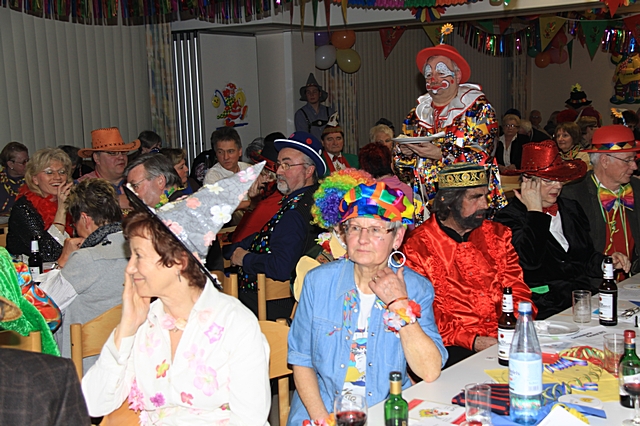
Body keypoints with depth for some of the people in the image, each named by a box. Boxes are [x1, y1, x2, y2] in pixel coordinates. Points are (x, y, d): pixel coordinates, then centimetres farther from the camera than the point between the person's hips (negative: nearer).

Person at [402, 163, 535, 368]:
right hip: (455, 348, -5)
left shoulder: (497, 234, 14)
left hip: (507, 340, 6)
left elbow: (517, 288, 14)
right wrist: (472, 341, -17)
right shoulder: (418, 246, -2)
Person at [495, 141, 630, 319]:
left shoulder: (571, 209, 18)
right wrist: (535, 211, -12)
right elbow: (530, 261, -19)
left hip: (590, 291, 7)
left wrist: (606, 261, 3)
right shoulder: (510, 217, -3)